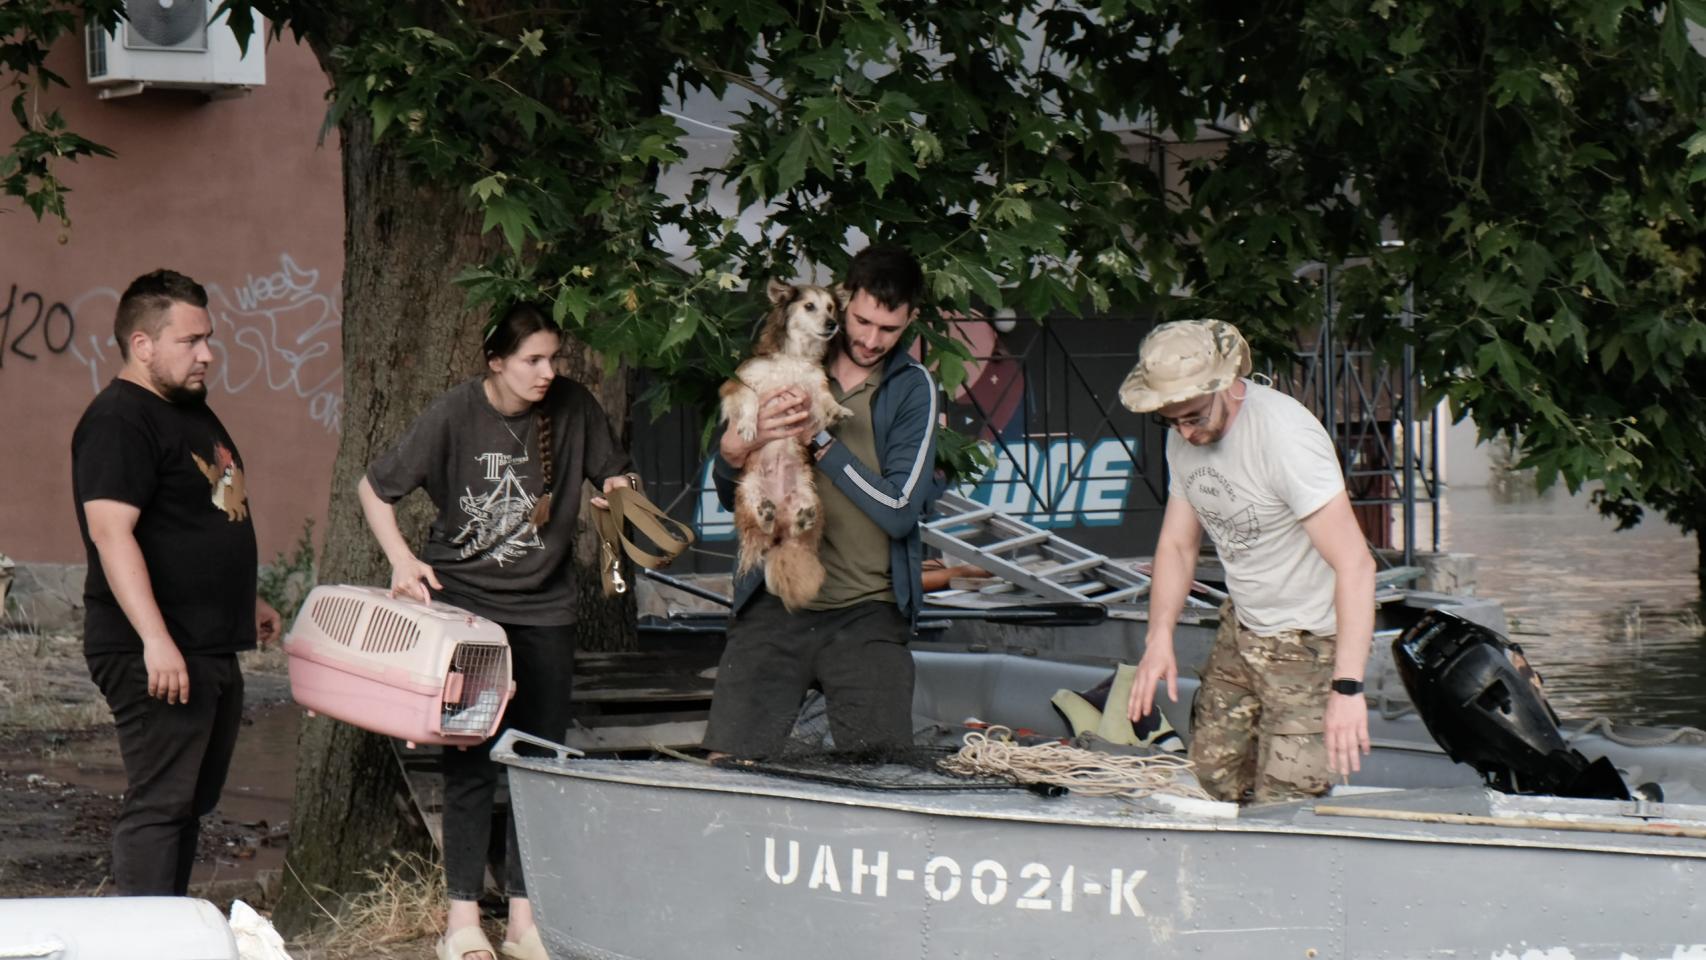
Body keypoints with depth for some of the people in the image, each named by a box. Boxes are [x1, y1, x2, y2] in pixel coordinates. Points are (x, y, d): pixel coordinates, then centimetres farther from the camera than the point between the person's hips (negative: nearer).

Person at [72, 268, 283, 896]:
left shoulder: (192, 411, 17)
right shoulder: (118, 421, -15)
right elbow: (111, 532, -24)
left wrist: (246, 602, 29)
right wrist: (156, 640, -30)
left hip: (211, 651, 10)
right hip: (155, 656, -10)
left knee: (193, 803, 13)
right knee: (159, 805, -10)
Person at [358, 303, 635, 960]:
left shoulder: (572, 407, -5)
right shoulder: (454, 414, -12)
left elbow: (612, 473, 11)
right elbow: (374, 488, -3)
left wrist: (619, 490, -13)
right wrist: (402, 560, -15)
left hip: (544, 609, 3)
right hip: (463, 602, -3)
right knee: (470, 760, -3)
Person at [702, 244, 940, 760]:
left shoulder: (912, 388, 2)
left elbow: (900, 511, -10)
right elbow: (730, 497, 10)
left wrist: (821, 438, -15)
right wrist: (734, 450, -14)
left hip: (867, 616, -1)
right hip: (773, 604, 1)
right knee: (727, 764, -5)